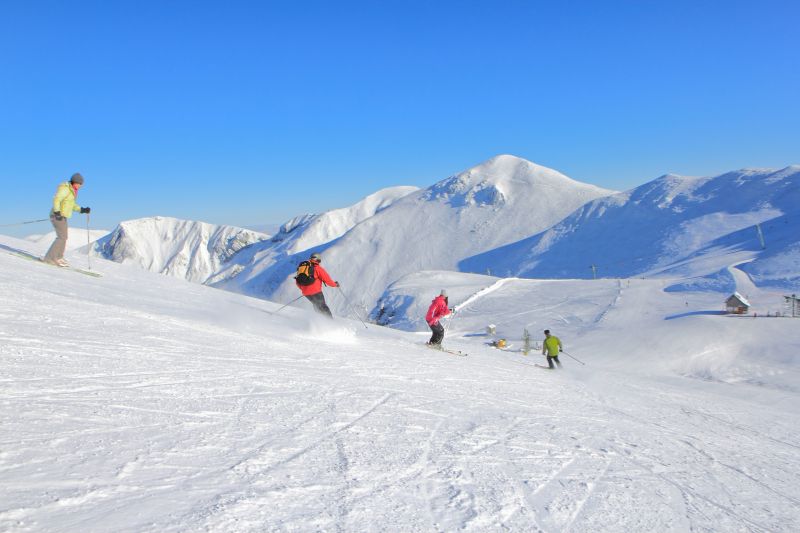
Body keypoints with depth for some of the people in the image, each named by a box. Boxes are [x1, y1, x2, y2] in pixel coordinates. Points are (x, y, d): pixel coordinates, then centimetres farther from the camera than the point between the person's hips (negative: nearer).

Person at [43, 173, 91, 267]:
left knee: (64, 237, 14)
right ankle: (49, 258, -11)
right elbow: (56, 199, -25)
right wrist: (57, 213, -34)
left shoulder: (71, 190, 14)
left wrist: (82, 210, 9)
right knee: (62, 237, -13)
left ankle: (58, 258, 20)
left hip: (62, 216, 10)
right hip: (58, 216, -10)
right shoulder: (65, 188, -15)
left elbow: (72, 205, 21)